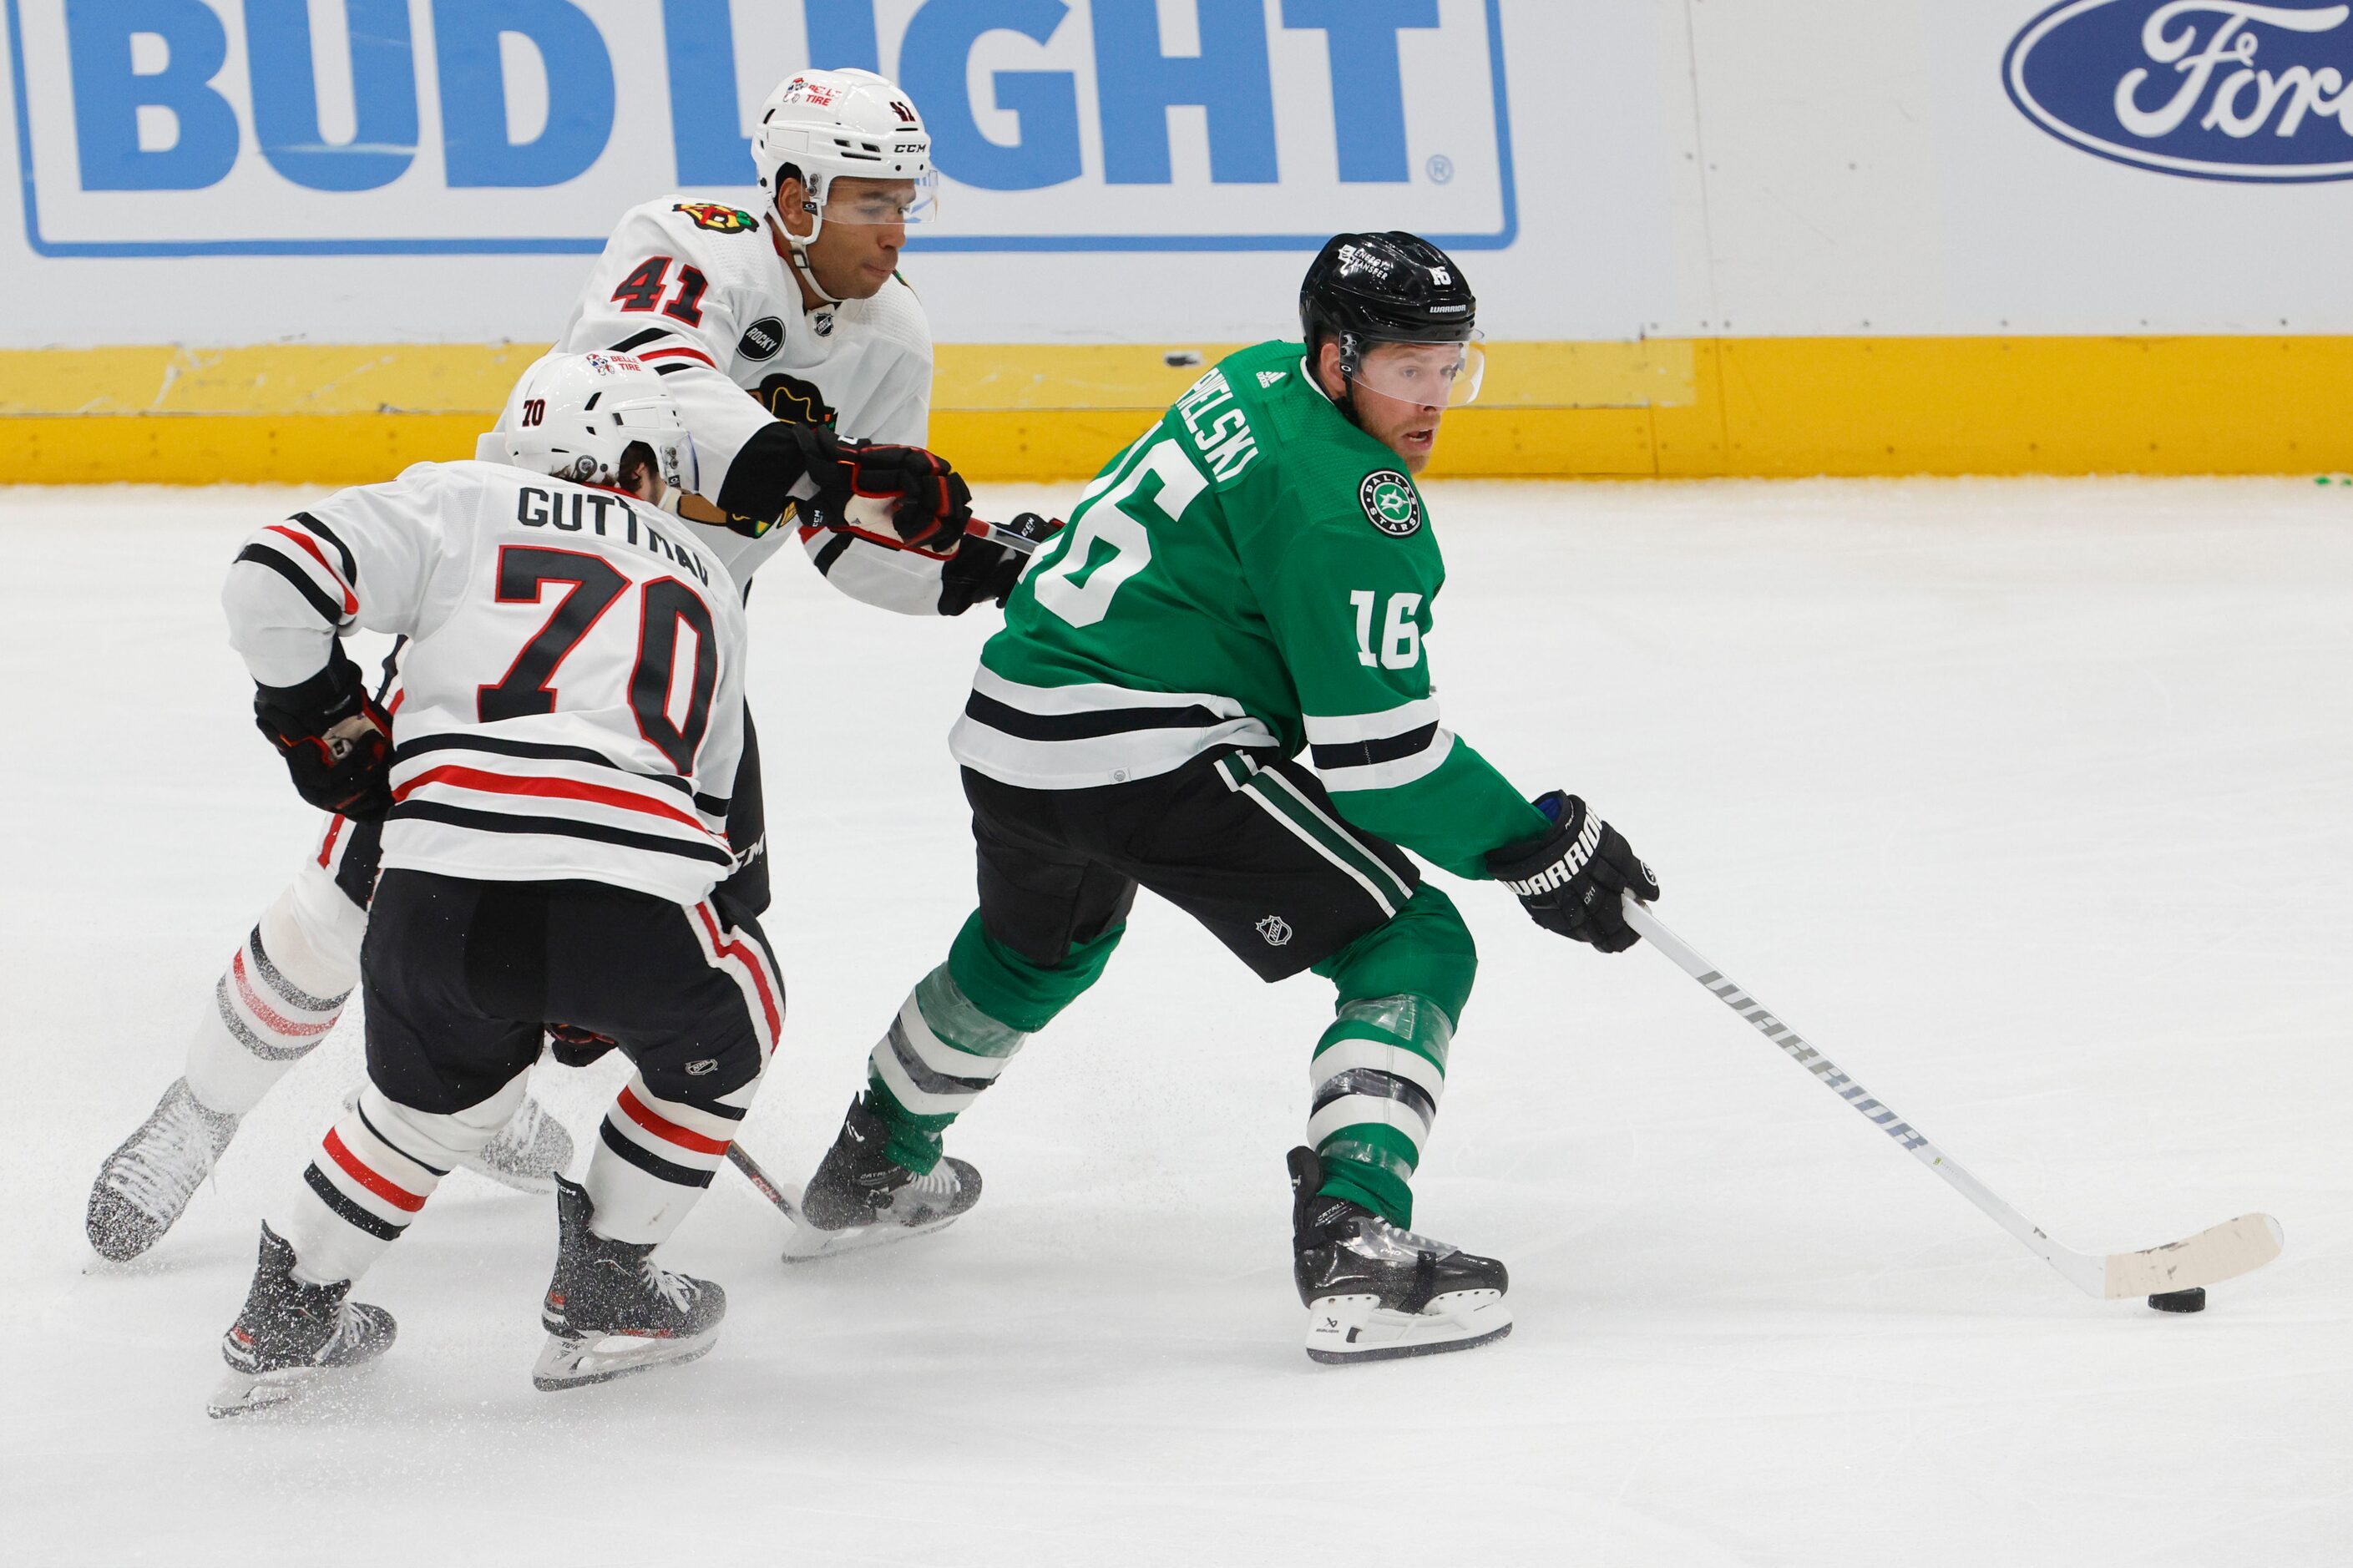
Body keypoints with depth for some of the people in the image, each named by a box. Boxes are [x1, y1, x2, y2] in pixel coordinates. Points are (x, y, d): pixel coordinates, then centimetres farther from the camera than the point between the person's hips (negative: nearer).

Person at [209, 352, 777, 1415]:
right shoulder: (703, 582, 28)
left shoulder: (461, 504, 19)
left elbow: (275, 579, 6)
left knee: (445, 1087, 31)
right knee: (722, 1021, 31)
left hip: (441, 910, 1)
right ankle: (603, 1296, 34)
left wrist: (321, 716, 24)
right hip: (629, 911, -1)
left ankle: (286, 1316, 34)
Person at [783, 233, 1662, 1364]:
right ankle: (1353, 1252, -23)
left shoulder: (1260, 383, 12)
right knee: (1413, 951, -6)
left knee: (1040, 947, 39)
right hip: (1150, 753, -10)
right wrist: (1537, 846, -10)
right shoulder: (1350, 503, -17)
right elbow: (1373, 747, -18)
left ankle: (873, 1167, 58)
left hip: (1011, 730, 10)